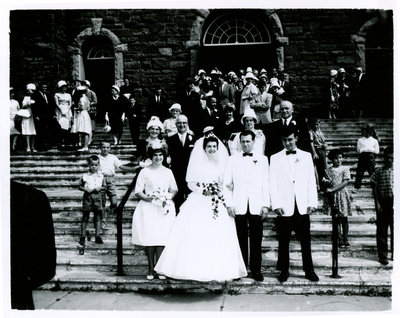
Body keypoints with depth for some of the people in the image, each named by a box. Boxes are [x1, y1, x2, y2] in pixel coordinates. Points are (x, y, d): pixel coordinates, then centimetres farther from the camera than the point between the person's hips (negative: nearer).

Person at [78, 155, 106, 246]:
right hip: (87, 197, -1)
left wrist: (100, 188, -12)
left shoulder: (101, 176, 2)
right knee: (85, 217, 5)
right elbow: (80, 186, 3)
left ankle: (97, 236, 17)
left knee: (97, 217, 7)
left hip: (97, 197, 2)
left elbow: (104, 186, 9)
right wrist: (85, 189, -15)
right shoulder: (85, 176, -3)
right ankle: (83, 236, 14)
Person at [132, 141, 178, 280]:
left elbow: (174, 189, 18)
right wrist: (147, 198, -14)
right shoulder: (144, 172, 5)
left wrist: (168, 197, -2)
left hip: (164, 209, 2)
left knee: (162, 237, -8)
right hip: (148, 208, -2)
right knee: (149, 237, -8)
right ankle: (150, 269, 3)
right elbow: (137, 192, 3)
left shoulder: (168, 172, 14)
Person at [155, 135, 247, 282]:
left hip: (217, 203, 3)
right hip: (199, 203, -2)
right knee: (197, 237, -6)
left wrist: (221, 192, -6)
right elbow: (190, 183, 1)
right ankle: (198, 269, 2)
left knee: (219, 238, -1)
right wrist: (203, 190, -13)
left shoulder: (222, 163, 10)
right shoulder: (198, 162, 2)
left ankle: (218, 271, 9)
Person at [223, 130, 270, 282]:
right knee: (241, 238, 3)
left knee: (256, 238, 2)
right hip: (239, 206, 0)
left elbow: (266, 183, 7)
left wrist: (265, 205, 0)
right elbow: (227, 183, 6)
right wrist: (229, 204, -2)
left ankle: (256, 270, 12)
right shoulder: (233, 159, 9)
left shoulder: (262, 159, 10)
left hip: (256, 206, 0)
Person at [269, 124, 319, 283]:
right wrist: (276, 204, -7)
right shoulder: (275, 158, 5)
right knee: (283, 241, 5)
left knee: (306, 240, 5)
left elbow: (311, 181, 10)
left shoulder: (306, 156, 11)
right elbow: (273, 184, 2)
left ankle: (309, 270, 19)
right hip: (284, 207, -1)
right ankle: (284, 271, 18)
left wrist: (312, 202, 2)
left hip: (302, 206, 1)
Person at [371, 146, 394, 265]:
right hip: (382, 202, -1)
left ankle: (395, 254, 22)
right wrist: (377, 203, -7)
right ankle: (382, 255, 11)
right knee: (382, 229, 3)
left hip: (394, 202, 2)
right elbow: (374, 188, -1)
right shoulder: (379, 171, -1)